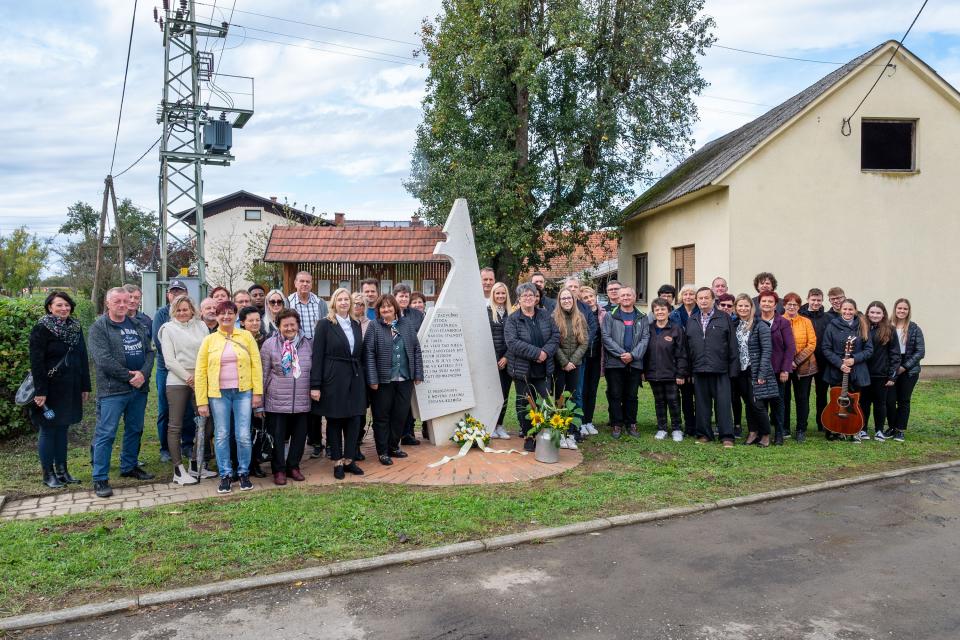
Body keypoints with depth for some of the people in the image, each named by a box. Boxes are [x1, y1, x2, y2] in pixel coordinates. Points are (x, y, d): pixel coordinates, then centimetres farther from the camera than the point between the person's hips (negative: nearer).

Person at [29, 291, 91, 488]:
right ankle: (48, 474, 13)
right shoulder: (41, 329, -9)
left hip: (70, 389, 6)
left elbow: (83, 358, 12)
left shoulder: (75, 327, 9)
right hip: (51, 389, -5)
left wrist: (85, 386, 10)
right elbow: (36, 362, -13)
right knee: (48, 430, 3)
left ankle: (62, 470, 21)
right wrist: (40, 391, -18)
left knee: (62, 428, 12)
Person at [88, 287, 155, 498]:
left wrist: (143, 374, -11)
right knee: (106, 433, -4)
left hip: (139, 388, 6)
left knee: (135, 430, 16)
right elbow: (103, 360, -16)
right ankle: (100, 479, 3)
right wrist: (129, 376, -16)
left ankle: (129, 467, 32)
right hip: (112, 389, -6)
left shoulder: (138, 326, 12)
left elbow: (150, 352, 7)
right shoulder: (99, 327, -6)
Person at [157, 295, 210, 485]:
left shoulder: (201, 326, 10)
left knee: (206, 421, 3)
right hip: (177, 382, -3)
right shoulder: (168, 329, 3)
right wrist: (188, 378, -9)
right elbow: (170, 360, -3)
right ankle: (178, 470, 7)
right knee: (175, 426, 0)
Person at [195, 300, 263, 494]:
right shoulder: (209, 340, 4)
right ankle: (225, 475, 19)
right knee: (221, 435, 6)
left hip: (243, 392, -1)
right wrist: (201, 402, -1)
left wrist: (258, 392, -5)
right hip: (218, 394, 1)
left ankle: (244, 473, 16)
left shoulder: (246, 336, 3)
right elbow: (200, 371, 3)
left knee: (243, 435, 0)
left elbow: (256, 364, 1)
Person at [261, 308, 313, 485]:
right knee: (278, 437, 4)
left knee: (300, 435, 9)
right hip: (277, 402, -3)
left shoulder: (308, 344, 6)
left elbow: (314, 370, 15)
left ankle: (293, 467, 26)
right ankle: (279, 470, 18)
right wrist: (260, 398, 0)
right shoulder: (269, 344, -2)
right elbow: (263, 374, 0)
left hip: (302, 402, 3)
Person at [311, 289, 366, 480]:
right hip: (333, 380, -4)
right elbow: (317, 356, -7)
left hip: (355, 379, 4)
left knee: (355, 419, 4)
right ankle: (337, 462, 15)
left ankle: (349, 459, 16)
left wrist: (364, 381, 8)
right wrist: (315, 385, -13)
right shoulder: (325, 324, -3)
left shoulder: (356, 324, 11)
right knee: (334, 421, 4)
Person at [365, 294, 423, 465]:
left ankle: (393, 446, 26)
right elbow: (369, 353, -9)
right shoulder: (374, 326, -3)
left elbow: (416, 350, 9)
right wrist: (373, 379, -15)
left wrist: (418, 374, 3)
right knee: (382, 416, 5)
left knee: (401, 414, 10)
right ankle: (382, 451, 16)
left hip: (405, 379, 4)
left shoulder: (406, 325, 8)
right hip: (383, 380, -3)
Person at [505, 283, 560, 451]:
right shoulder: (512, 319, -5)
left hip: (543, 368, 3)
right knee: (524, 403, 6)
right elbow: (513, 342, -17)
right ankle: (527, 436, 16)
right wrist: (537, 353, -21)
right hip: (522, 368, -3)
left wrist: (546, 352, -14)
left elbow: (555, 335, 5)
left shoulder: (545, 316, 8)